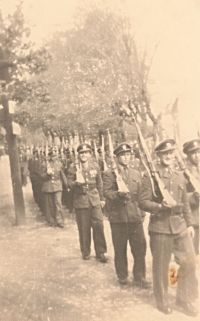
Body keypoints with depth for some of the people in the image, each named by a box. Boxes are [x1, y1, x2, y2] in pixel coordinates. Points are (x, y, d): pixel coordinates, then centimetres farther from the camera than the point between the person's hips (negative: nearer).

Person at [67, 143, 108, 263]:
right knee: (84, 228, 4)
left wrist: (102, 198, 14)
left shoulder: (95, 165, 7)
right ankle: (85, 252, 22)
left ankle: (100, 252, 9)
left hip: (94, 200, 2)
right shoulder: (73, 167, -1)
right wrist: (76, 183, -22)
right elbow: (69, 183, 0)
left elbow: (99, 183, 14)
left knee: (99, 225, -4)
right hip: (80, 200, -2)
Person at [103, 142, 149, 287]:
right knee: (120, 248, 7)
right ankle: (122, 276, 24)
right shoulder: (109, 173, 1)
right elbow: (107, 192, -9)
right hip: (118, 216, -3)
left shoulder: (136, 173, 15)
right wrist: (119, 194, -28)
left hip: (135, 216, 3)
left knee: (140, 247, 2)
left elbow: (140, 194, 17)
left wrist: (142, 213, 12)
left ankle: (140, 277, 15)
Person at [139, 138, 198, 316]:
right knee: (161, 266, 7)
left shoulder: (179, 175, 9)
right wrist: (160, 206, -23)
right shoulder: (150, 176, -7)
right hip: (160, 227, -4)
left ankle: (185, 300, 23)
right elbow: (143, 202, -9)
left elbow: (185, 202, 14)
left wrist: (190, 223, 12)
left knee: (189, 262, 4)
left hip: (180, 226, 5)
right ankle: (162, 301, 27)